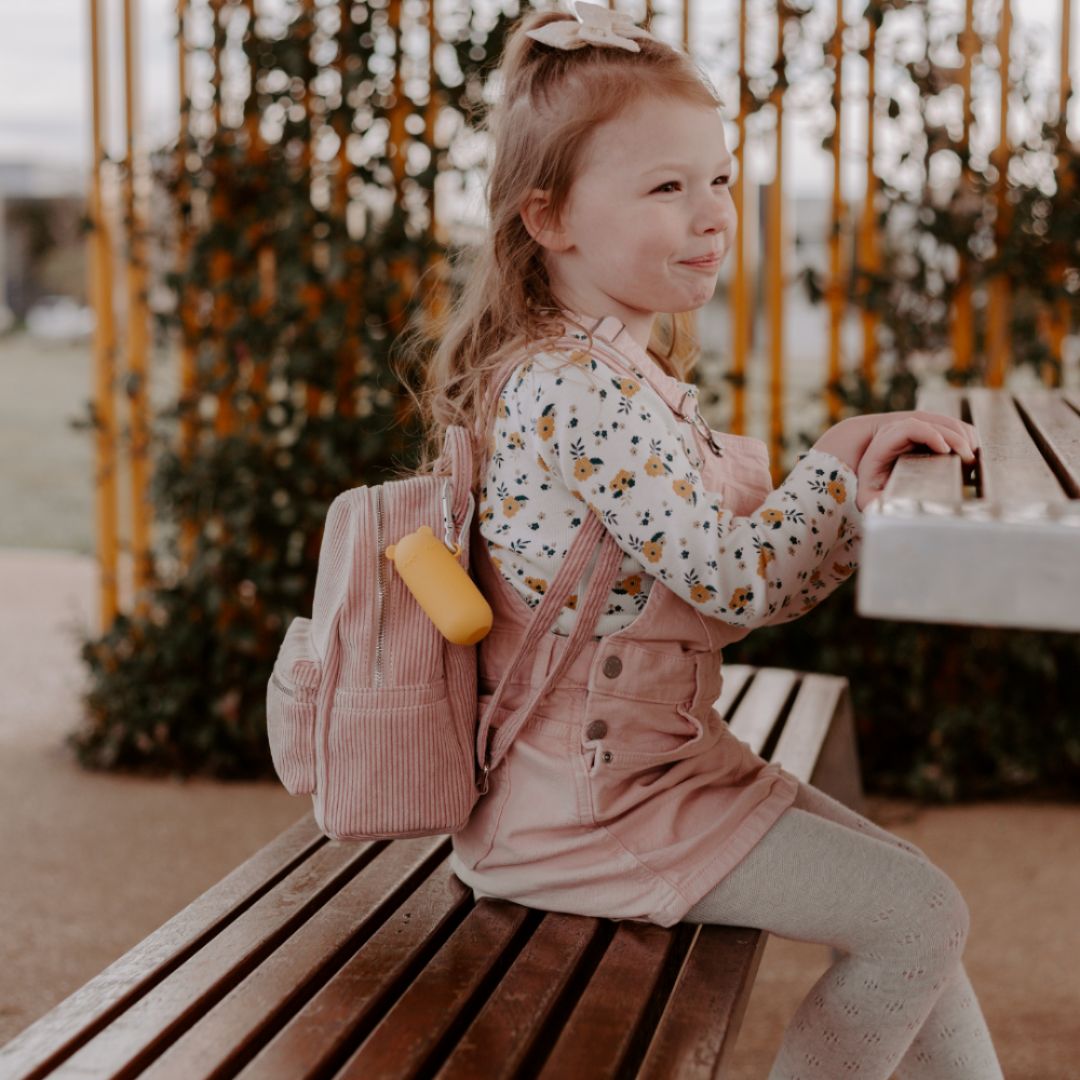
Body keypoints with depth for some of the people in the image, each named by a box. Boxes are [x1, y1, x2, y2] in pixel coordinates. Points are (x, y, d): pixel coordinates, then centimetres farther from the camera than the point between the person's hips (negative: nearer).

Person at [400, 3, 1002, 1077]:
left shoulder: (631, 375, 11)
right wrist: (838, 462, -9)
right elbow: (740, 585, -24)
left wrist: (861, 473, 1)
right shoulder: (586, 389, -22)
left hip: (663, 755, 10)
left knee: (913, 889, 14)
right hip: (597, 802, -10)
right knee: (922, 922, -9)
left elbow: (719, 594, 11)